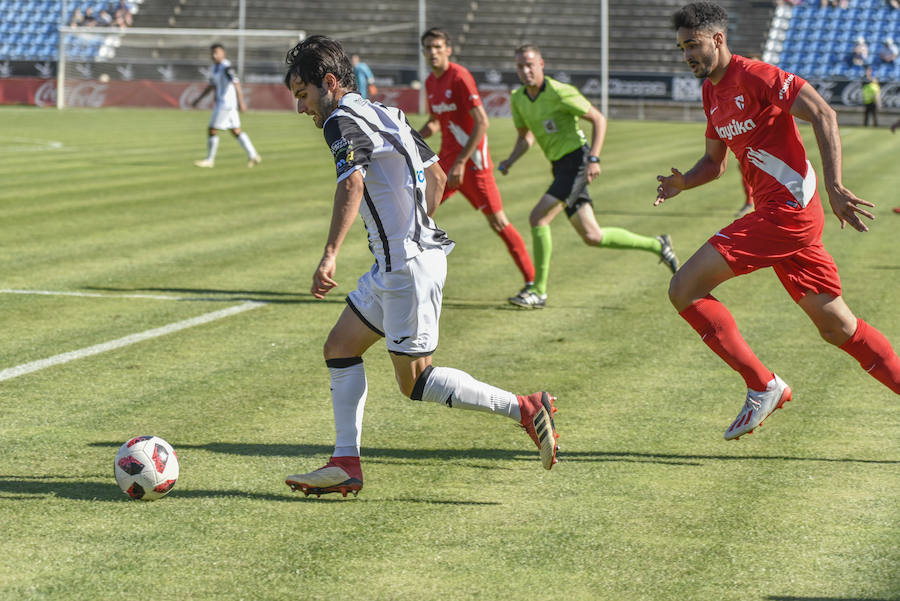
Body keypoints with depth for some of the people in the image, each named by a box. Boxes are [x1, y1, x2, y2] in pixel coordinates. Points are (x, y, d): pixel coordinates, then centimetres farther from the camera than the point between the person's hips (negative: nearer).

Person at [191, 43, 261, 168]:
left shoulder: (227, 67, -16)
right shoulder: (215, 67, 14)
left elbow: (236, 84, -23)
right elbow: (212, 85, 24)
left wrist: (241, 102, -29)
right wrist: (199, 99, 24)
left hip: (226, 104, -9)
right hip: (221, 101, 9)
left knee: (213, 130, -4)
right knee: (236, 131, 10)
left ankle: (210, 160, 5)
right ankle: (253, 155, 11)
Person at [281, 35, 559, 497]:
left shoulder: (343, 121, -13)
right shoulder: (382, 114, 17)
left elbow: (352, 184, -31)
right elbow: (436, 175, 23)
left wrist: (330, 255, -37)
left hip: (408, 266, -10)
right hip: (394, 265, 10)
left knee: (415, 381, -4)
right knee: (339, 347, 11)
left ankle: (525, 410, -3)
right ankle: (345, 466, 11)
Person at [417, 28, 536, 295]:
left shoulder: (460, 77, -15)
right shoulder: (430, 82, 10)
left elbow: (482, 122, -20)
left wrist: (461, 162, -22)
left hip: (472, 160, -8)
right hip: (446, 159, 8)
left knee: (498, 221, -5)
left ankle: (532, 280, 4)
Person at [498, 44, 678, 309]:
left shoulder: (559, 93, -15)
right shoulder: (518, 99, 6)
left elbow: (599, 119, -10)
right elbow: (526, 138, 20)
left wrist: (594, 159, -19)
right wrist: (510, 161, 1)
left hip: (576, 161, -8)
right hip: (560, 166, 8)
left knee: (537, 217, -18)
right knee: (592, 237, 8)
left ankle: (538, 291, -9)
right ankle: (657, 245, 27)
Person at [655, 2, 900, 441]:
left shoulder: (753, 75, -10)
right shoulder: (712, 93, 18)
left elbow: (823, 114, -17)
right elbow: (714, 162, 27)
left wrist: (833, 186, -23)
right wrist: (683, 182, 5)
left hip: (787, 209, -10)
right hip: (785, 215, 10)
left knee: (684, 289, -12)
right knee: (838, 328, 11)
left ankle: (763, 387, -7)